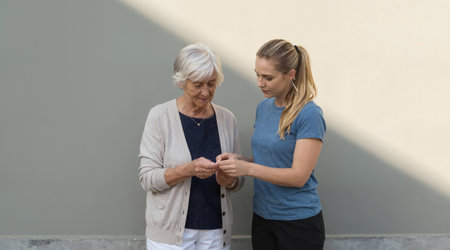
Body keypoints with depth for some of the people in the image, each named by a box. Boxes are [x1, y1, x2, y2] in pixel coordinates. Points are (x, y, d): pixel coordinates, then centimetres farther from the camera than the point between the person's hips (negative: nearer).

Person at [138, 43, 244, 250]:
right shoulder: (160, 116, -7)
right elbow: (147, 178, -10)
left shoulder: (227, 118, 3)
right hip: (170, 233, -3)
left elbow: (239, 180, 10)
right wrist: (189, 169, -25)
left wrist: (230, 180, -12)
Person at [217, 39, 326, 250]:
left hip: (299, 222, -6)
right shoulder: (263, 107, 5)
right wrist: (238, 160, -5)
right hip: (262, 216, 6)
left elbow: (299, 176, -18)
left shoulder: (309, 114, -16)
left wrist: (247, 168, -24)